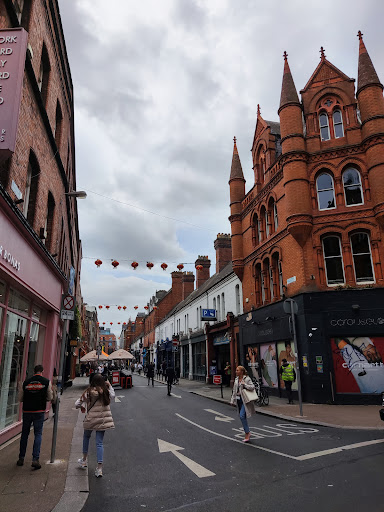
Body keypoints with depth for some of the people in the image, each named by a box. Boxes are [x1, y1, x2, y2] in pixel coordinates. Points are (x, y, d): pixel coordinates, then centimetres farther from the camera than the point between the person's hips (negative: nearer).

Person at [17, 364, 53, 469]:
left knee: (24, 434, 16)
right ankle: (35, 459, -3)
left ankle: (21, 458, 24)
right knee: (38, 434, 5)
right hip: (39, 411, -2)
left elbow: (21, 398, 7)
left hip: (27, 410, 2)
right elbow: (50, 398, 1)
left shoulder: (26, 382, 1)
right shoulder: (46, 382, -3)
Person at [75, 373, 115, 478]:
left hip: (91, 419, -1)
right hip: (103, 420, 1)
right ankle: (99, 467, 6)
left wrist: (81, 407, 15)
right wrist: (109, 385, 16)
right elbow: (113, 395, 11)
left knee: (86, 437, 26)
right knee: (99, 443, 7)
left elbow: (77, 403, -6)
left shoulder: (89, 392, -10)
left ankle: (84, 460, 37)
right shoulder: (106, 391, -7)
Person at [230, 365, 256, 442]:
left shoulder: (247, 379, -9)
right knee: (242, 417, 11)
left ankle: (247, 433, -1)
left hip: (245, 400, -7)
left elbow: (252, 387, -18)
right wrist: (232, 400, 12)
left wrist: (244, 384, -22)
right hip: (238, 399, 7)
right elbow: (234, 391, 16)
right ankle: (247, 433, 23)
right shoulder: (236, 379, 12)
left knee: (242, 416, -15)